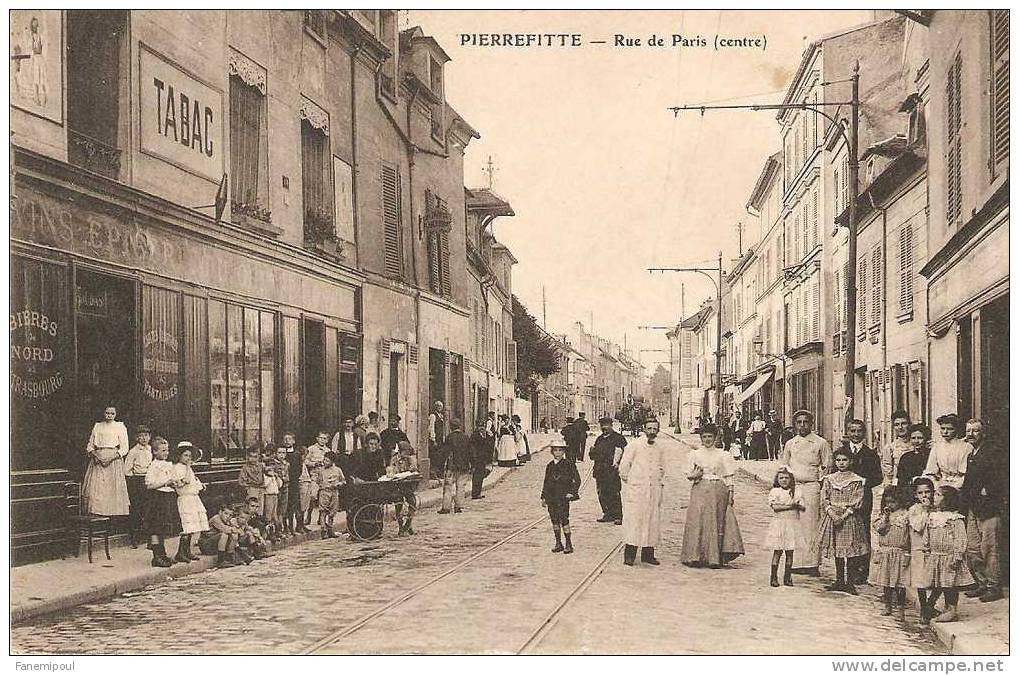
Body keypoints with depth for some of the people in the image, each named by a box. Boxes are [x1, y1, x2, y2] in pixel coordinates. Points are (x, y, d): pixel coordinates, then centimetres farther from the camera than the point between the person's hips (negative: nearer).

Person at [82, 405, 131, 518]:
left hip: (114, 461, -3)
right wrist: (94, 455, -6)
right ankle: (95, 512, -2)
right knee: (95, 488, -5)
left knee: (113, 488, -9)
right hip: (97, 460, 3)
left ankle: (113, 513, -6)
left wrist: (111, 457, -13)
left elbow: (125, 448, -1)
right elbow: (90, 445, 15)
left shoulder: (120, 427, 4)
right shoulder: (97, 426, 14)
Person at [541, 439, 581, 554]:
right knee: (554, 520, 8)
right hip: (551, 497, 5)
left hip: (563, 498, -5)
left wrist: (572, 492, -7)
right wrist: (544, 497, 13)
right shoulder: (550, 466, 11)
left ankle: (569, 544, 0)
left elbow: (577, 480, 0)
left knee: (564, 519, -7)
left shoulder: (569, 465, -3)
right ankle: (558, 544, 17)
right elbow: (546, 482, 16)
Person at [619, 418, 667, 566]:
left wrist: (660, 482, 14)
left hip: (654, 490, 5)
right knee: (633, 520, -6)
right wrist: (626, 481, -1)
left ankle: (648, 554, 12)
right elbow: (624, 465, -1)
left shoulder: (660, 448, 10)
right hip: (635, 489, -5)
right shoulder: (634, 445, -4)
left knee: (652, 521, 4)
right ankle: (629, 555, -3)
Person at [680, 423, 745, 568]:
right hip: (699, 491, 0)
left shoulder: (723, 455, 7)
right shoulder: (695, 454, 10)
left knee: (716, 522, -2)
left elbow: (729, 477, 6)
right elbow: (689, 475, 12)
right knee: (697, 522, -8)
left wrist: (731, 494, -3)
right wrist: (695, 475, -10)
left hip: (718, 491, 0)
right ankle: (695, 557, -5)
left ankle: (714, 558, 3)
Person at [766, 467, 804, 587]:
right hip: (779, 523, -4)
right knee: (777, 552, -2)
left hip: (793, 525, 4)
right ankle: (774, 578, 4)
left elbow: (803, 508, 6)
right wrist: (790, 506, -15)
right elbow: (775, 507, -13)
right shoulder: (775, 491, 0)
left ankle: (787, 577, 14)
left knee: (790, 552, 5)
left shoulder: (795, 492, 11)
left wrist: (797, 505, -16)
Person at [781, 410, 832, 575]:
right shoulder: (790, 444, 15)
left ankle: (812, 564, -5)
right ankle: (796, 563, 3)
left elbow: (827, 467, 6)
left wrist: (821, 483, -4)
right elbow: (784, 467, 21)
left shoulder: (821, 443, 5)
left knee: (811, 524, -7)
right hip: (793, 486, 3)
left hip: (812, 486, -3)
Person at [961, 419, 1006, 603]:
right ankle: (981, 584, 18)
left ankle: (993, 586, 3)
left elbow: (1003, 479, -10)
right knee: (972, 550, 8)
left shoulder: (995, 453, -5)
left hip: (989, 509, -7)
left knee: (989, 549, -5)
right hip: (972, 508, 7)